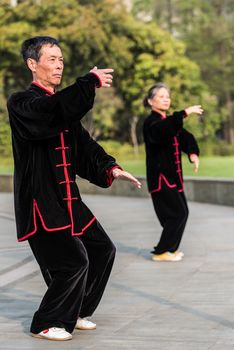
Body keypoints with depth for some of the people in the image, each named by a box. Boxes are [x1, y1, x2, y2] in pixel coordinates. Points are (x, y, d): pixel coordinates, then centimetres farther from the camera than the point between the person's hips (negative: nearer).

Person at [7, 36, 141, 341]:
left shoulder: (63, 103, 15)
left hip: (68, 200, 9)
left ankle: (74, 313, 27)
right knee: (73, 261, -13)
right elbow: (50, 111, -30)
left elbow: (83, 144, 13)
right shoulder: (21, 103, -10)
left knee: (102, 249, 11)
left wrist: (109, 168, -1)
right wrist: (91, 82, -26)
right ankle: (46, 324, 7)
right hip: (40, 203, -9)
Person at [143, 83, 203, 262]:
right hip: (160, 175, -9)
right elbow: (162, 130, -34)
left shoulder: (170, 121, 16)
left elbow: (185, 137, 6)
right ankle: (161, 252, -2)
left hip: (172, 175, 9)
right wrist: (185, 113, -39)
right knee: (177, 213, -11)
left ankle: (170, 249, 23)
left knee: (181, 212, 11)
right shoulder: (151, 122, -11)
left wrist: (193, 153, -13)